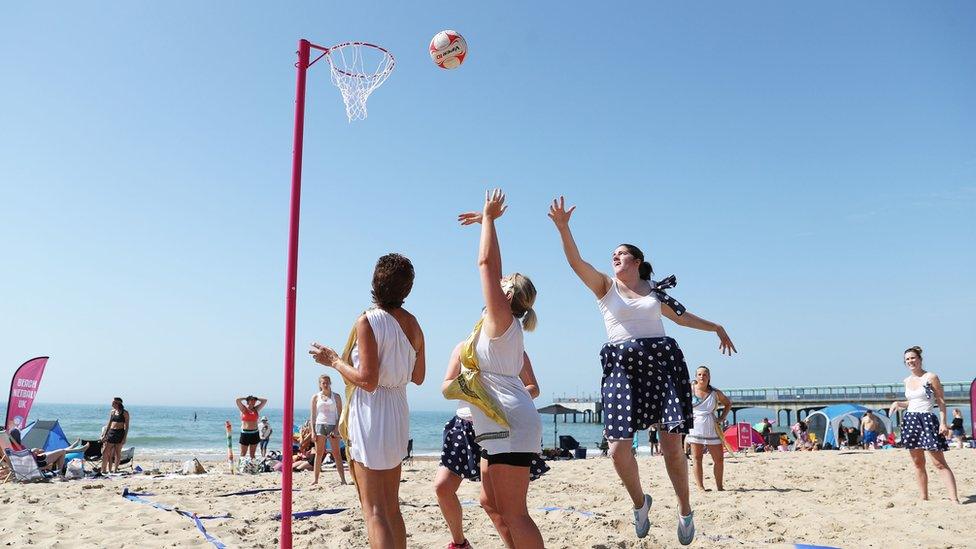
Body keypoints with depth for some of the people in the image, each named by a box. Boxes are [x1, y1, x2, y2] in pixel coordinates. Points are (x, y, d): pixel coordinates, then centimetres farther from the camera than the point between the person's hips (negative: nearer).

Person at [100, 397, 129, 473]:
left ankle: (115, 469, 6)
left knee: (117, 452, 0)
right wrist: (104, 435, 13)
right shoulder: (112, 412, 11)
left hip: (120, 433, -5)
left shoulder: (125, 413, -4)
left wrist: (125, 437, -12)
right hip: (111, 432, 5)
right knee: (105, 452, 1)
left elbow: (126, 426, -6)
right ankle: (103, 469, 7)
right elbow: (109, 424, 17)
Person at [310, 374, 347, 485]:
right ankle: (315, 479, 6)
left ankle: (342, 479, -6)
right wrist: (313, 431, 0)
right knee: (319, 453, 3)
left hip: (332, 426, -1)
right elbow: (313, 415, 8)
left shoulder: (336, 397, 4)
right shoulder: (315, 397, 7)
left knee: (336, 453, -3)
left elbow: (340, 414, 3)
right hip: (320, 425, 1)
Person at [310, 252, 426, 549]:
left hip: (370, 413, -7)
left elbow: (368, 380, -18)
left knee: (374, 510, -3)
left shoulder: (368, 320, -14)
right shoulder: (413, 324, 6)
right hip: (398, 413, 7)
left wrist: (333, 360, -5)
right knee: (392, 507, 18)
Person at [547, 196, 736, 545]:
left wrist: (716, 327, 36)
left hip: (662, 360, 1)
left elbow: (682, 316, 33)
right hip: (623, 365, -1)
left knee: (672, 447, -4)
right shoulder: (605, 286, 9)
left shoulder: (654, 291, 17)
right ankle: (639, 502, 19)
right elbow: (576, 262, -7)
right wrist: (562, 227, -21)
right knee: (618, 449, -10)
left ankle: (685, 509, 19)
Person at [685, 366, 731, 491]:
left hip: (712, 429, 2)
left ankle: (719, 487, 16)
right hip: (695, 428, -2)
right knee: (697, 459, -2)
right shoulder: (689, 390, -1)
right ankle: (700, 487, 2)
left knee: (719, 459, 4)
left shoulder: (715, 393, 4)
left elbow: (728, 403, 20)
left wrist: (722, 417, 8)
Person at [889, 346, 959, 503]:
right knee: (918, 464, 7)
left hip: (927, 420, -6)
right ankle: (924, 498, 13)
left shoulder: (931, 377, -4)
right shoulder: (907, 380, 13)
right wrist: (898, 403, 6)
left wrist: (943, 423, -14)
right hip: (911, 421, 6)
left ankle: (954, 499, -12)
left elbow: (941, 402, -5)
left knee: (939, 463, -11)